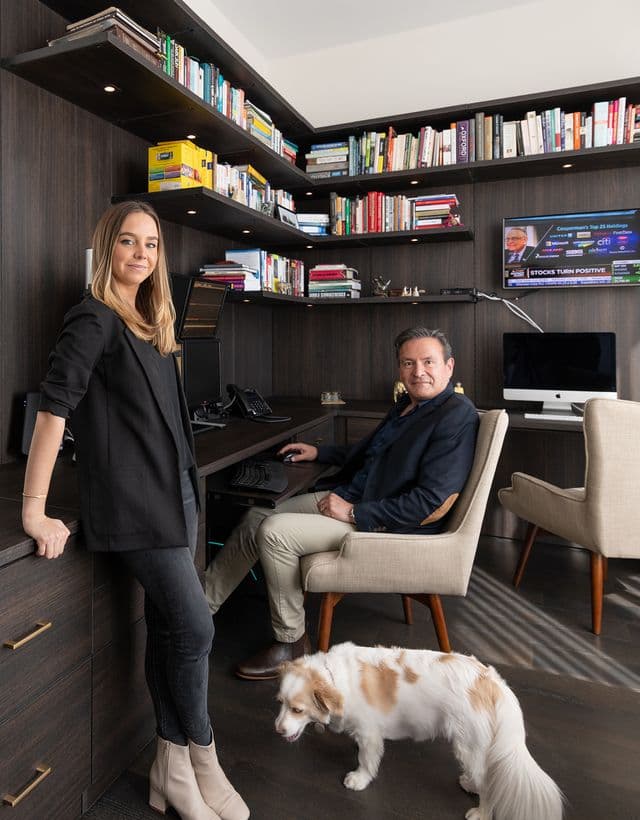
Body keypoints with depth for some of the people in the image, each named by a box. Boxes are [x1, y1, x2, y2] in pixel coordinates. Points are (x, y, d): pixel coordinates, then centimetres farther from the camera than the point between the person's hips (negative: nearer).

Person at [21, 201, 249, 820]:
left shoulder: (150, 322, 16)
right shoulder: (94, 320, -8)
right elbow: (53, 406, -16)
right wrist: (34, 508, -21)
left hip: (175, 490, 8)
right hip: (133, 502, -8)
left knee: (168, 627, 12)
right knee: (194, 629, -4)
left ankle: (172, 767, 27)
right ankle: (201, 760, 21)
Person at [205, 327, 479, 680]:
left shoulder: (457, 416, -17)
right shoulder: (407, 405, 12)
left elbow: (431, 504, -24)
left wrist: (353, 513, -20)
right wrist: (318, 453, 24)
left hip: (387, 526, -9)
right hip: (348, 496, 9)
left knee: (273, 532, -20)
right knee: (254, 519, 3)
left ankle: (291, 643, 0)